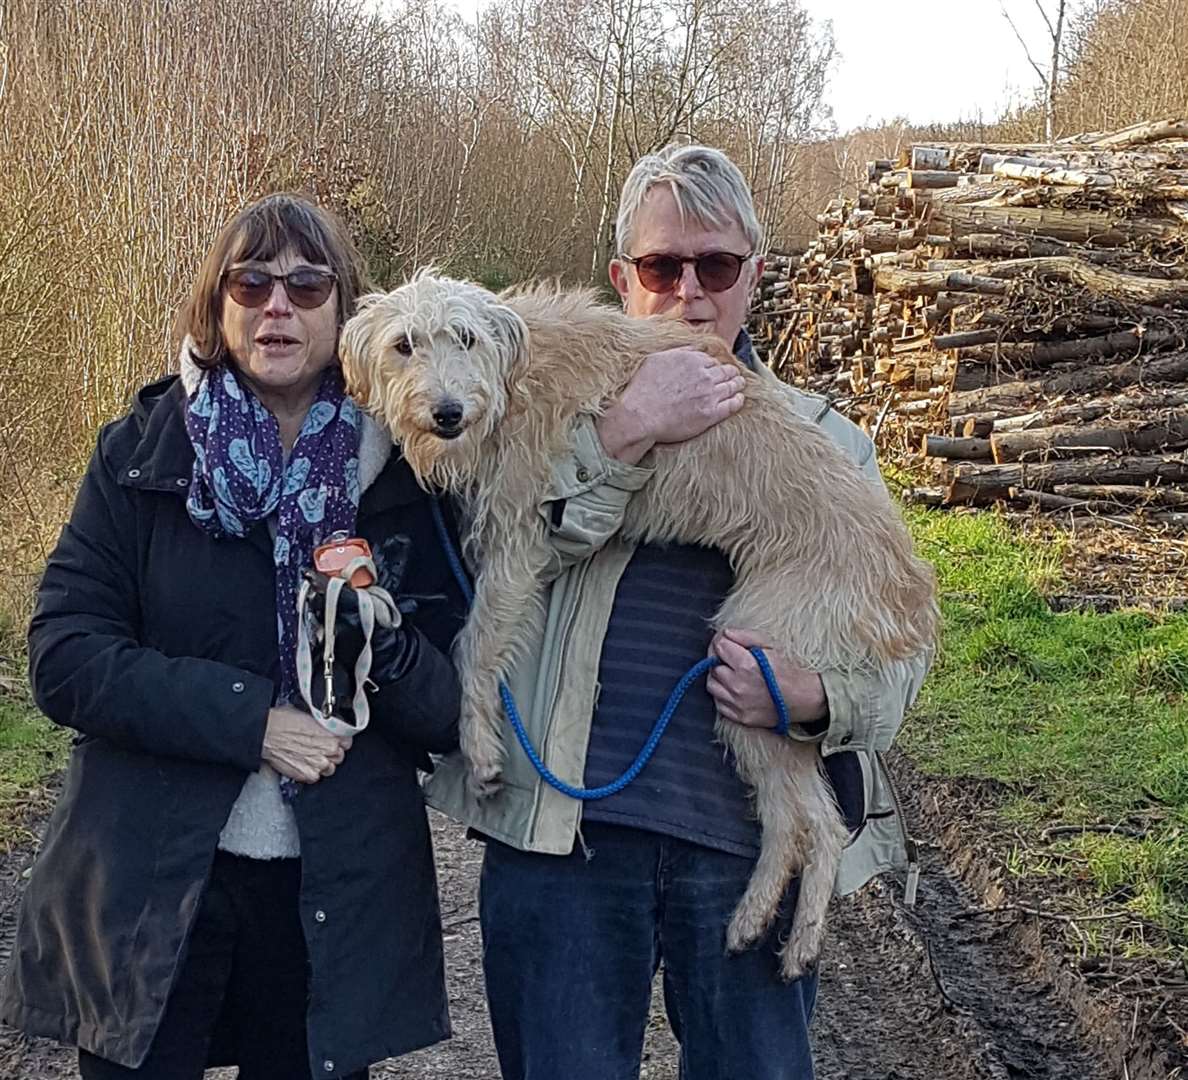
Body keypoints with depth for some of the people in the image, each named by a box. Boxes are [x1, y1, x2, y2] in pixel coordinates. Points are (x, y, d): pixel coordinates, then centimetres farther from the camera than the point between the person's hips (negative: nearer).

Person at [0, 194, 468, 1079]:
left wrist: (391, 648, -22)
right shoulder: (141, 456, -2)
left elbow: (452, 714, 0)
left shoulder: (399, 473, -1)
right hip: (148, 889, -1)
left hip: (338, 901, 1)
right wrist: (251, 719, -19)